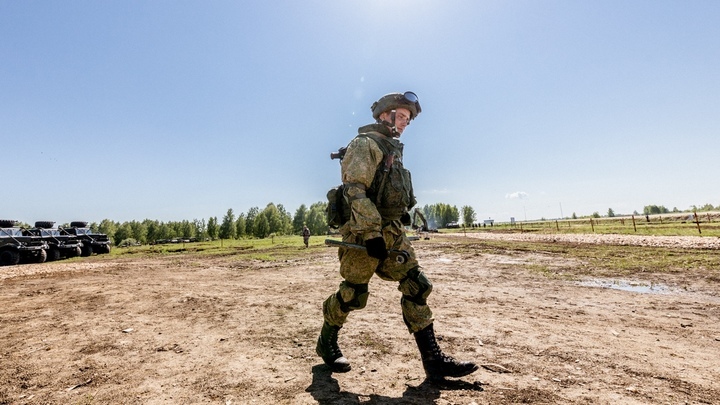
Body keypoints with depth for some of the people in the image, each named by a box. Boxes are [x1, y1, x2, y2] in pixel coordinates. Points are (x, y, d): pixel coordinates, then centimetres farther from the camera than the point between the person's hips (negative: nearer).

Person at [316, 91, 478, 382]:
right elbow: (355, 191, -20)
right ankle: (326, 343, 28)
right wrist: (372, 233, -26)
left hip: (394, 233, 9)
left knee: (417, 287, 2)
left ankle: (433, 359, 8)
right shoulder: (365, 143, -8)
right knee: (353, 295, 2)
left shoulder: (393, 149, 20)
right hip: (365, 233, -8)